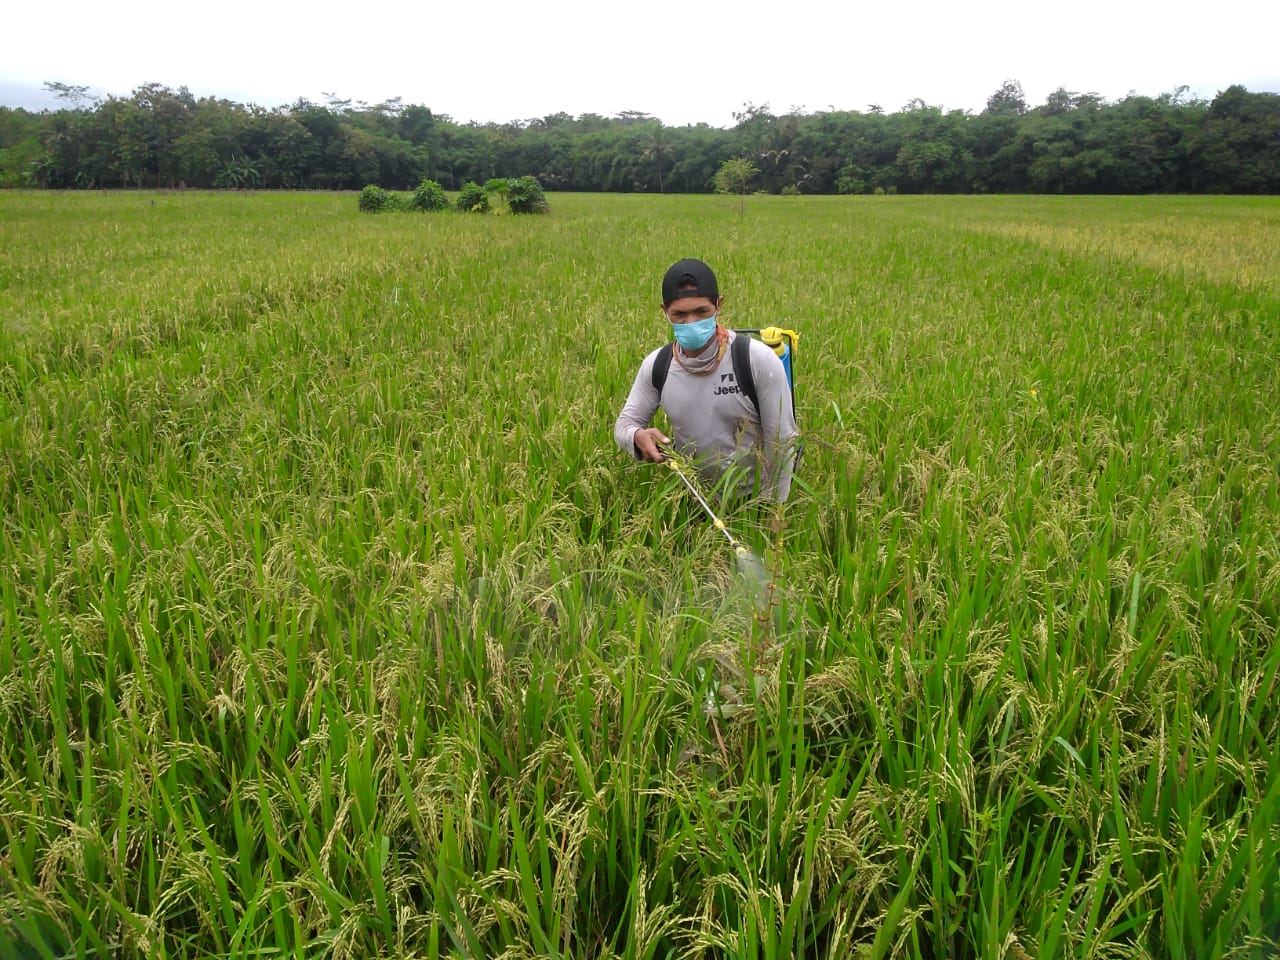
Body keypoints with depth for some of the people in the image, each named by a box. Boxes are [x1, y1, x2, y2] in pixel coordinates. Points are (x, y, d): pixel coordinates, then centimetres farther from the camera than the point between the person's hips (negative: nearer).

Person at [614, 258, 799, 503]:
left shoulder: (759, 360, -20)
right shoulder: (657, 365, -9)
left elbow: (781, 442, -14)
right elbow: (625, 423, 0)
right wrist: (638, 436, -23)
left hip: (751, 498, -3)